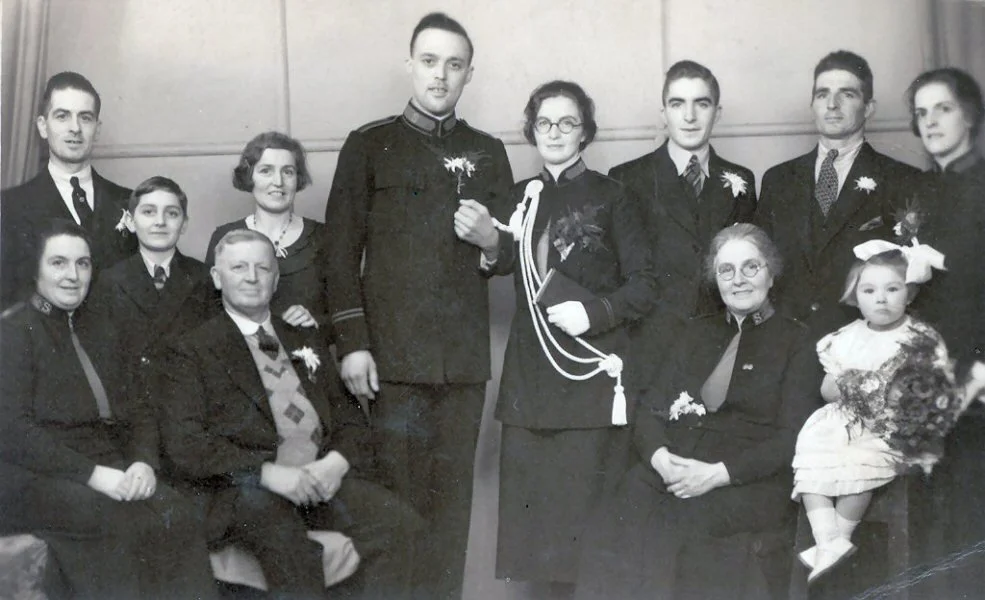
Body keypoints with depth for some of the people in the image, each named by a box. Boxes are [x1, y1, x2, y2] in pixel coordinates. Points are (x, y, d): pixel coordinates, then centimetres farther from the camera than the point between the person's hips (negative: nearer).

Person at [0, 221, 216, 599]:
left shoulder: (96, 334, 21)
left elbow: (137, 411, 15)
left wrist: (144, 461, -9)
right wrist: (92, 474, -21)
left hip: (110, 471, 5)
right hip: (39, 477, -5)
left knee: (179, 517, -25)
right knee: (134, 523, -33)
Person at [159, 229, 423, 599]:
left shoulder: (307, 341, 24)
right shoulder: (189, 351, 7)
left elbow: (348, 415, 19)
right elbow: (184, 444, -5)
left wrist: (337, 462, -5)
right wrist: (268, 473, -18)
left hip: (321, 478, 5)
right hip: (242, 489, -5)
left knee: (397, 523, -23)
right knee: (286, 541, -37)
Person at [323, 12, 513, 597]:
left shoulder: (488, 153, 14)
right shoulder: (368, 145, 5)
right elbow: (342, 251, 2)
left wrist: (491, 240, -6)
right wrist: (353, 344, -7)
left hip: (464, 357, 3)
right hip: (393, 355, -2)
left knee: (452, 495, 4)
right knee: (400, 491, -2)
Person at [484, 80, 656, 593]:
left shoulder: (608, 196, 2)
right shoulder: (522, 196, 14)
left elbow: (643, 284, -2)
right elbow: (503, 265, 22)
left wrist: (594, 312, -16)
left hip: (589, 375, -4)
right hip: (529, 376, 4)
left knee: (579, 508, -6)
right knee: (523, 506, 2)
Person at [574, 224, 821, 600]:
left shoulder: (796, 342, 8)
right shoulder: (697, 333, 22)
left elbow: (793, 438, -3)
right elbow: (652, 410, 14)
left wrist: (719, 473, -16)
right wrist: (660, 456, -10)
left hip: (749, 482, -3)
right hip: (672, 469, 4)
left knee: (672, 530, -35)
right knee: (614, 527, -29)